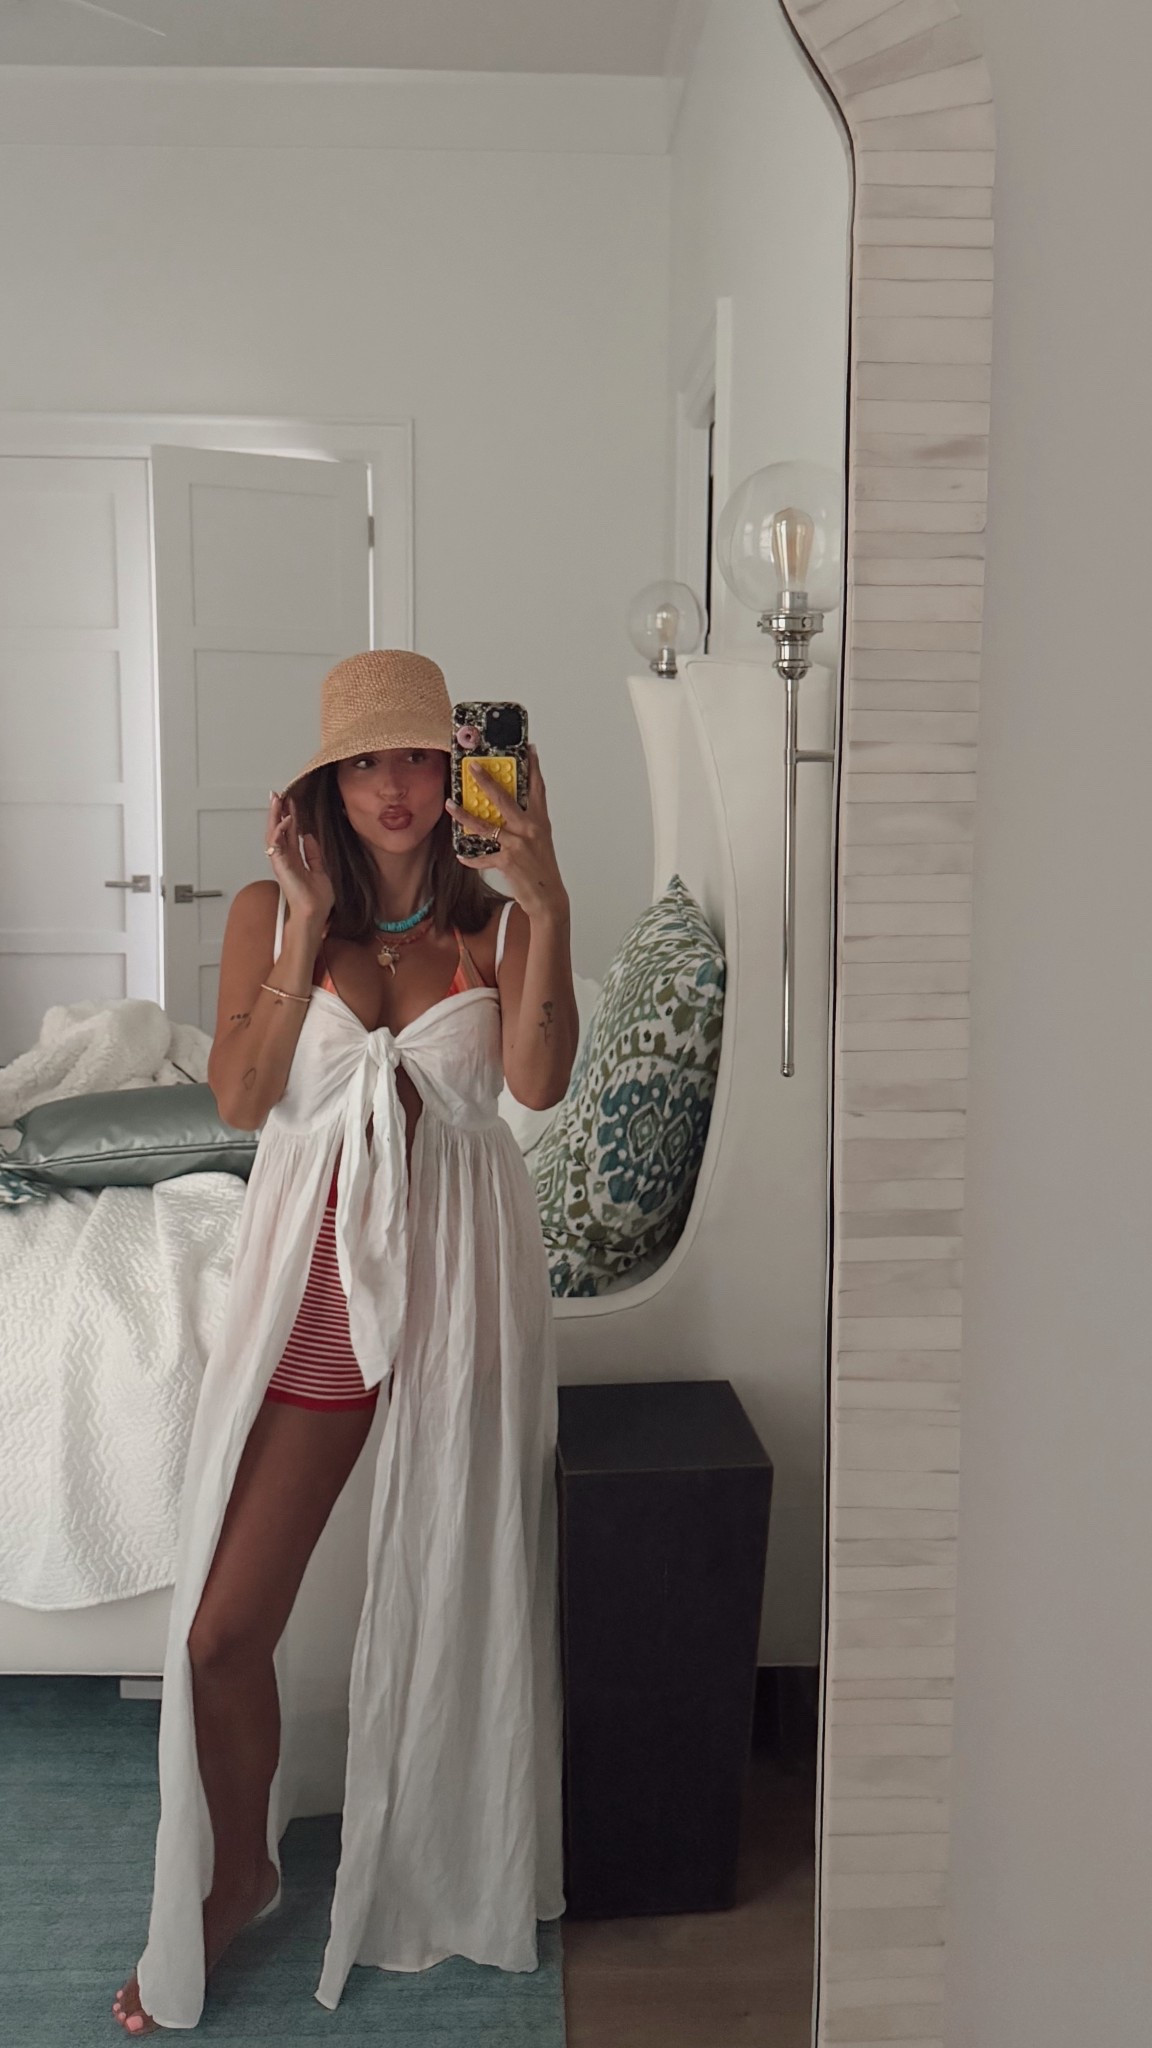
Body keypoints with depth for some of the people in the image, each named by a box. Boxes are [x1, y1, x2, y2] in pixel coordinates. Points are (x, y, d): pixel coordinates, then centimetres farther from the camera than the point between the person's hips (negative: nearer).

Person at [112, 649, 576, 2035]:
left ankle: (439, 1876, 38)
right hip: (309, 1280, 1)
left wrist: (548, 907, -22)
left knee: (449, 1600, 12)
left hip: (455, 1279, 0)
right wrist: (309, 923, -12)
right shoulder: (272, 910, 3)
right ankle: (238, 1874, 30)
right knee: (224, 1630, 2)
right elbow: (239, 1098, -8)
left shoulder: (493, 921, 2)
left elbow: (538, 1080, -14)